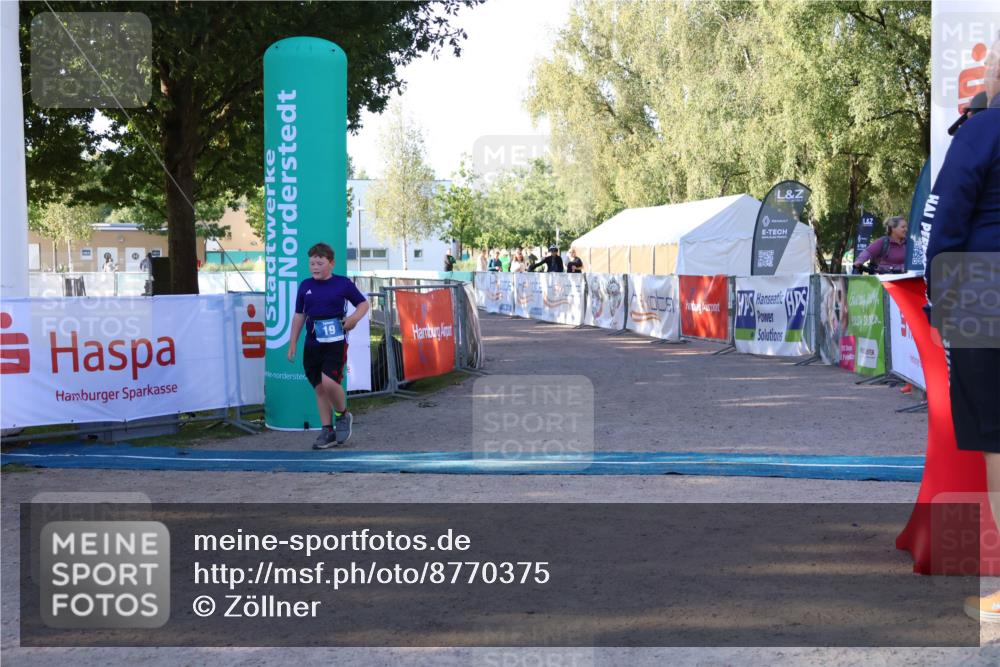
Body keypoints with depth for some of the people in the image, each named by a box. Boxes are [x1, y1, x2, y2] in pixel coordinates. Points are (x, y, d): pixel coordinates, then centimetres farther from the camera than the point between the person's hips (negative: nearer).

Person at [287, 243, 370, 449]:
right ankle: (327, 431, 18)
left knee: (329, 382, -21)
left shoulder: (343, 283, -2)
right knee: (319, 388, 7)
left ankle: (342, 415, 7)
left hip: (335, 342, -4)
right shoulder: (305, 286, 9)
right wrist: (292, 343, 14)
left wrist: (355, 317, -14)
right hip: (312, 344, 4)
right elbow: (299, 316, 16)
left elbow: (363, 303, 7)